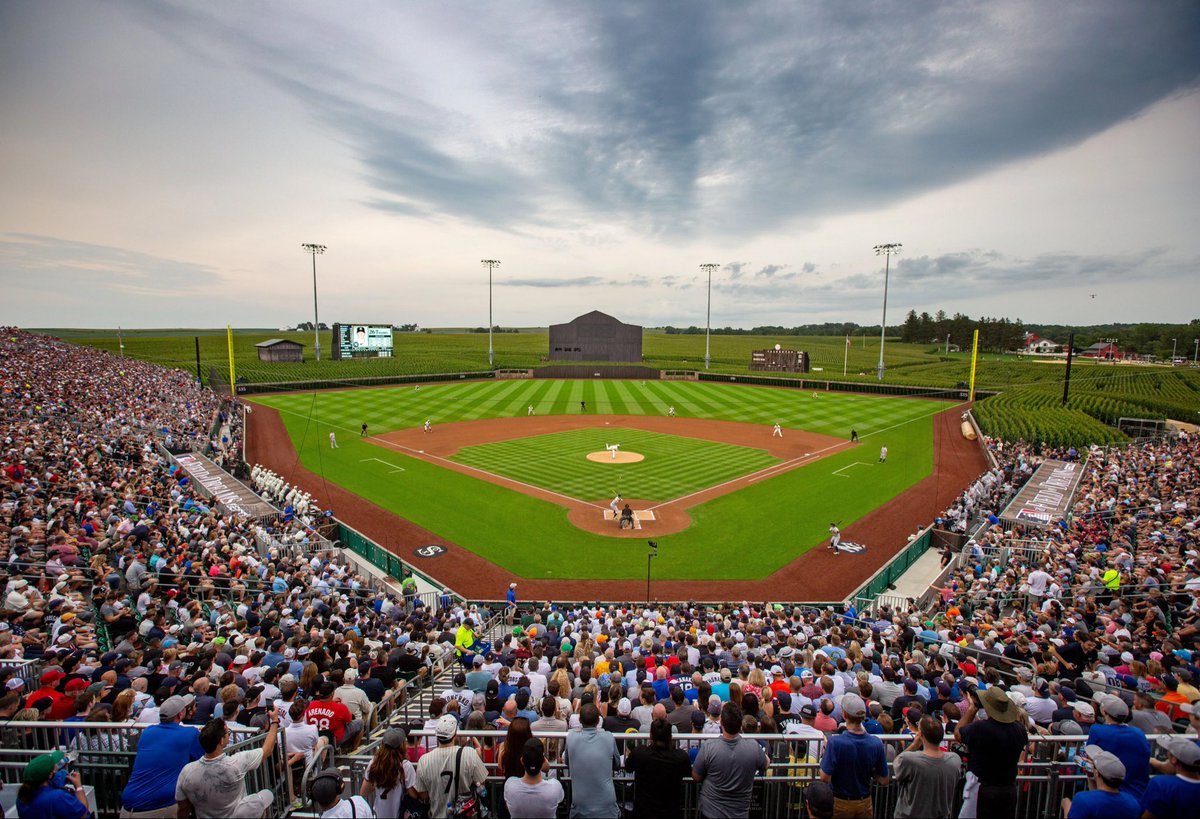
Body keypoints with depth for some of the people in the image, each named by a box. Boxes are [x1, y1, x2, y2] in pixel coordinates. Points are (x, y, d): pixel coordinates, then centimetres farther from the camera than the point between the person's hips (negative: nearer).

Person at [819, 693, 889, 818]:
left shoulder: (835, 742, -27)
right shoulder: (876, 743, -15)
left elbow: (825, 778, -24)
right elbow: (884, 780, -6)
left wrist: (825, 752, -11)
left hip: (840, 803, -3)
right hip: (865, 803, 3)